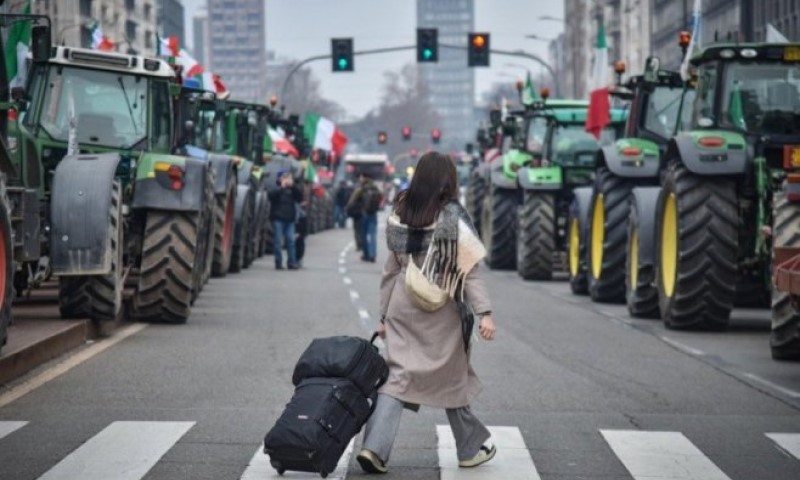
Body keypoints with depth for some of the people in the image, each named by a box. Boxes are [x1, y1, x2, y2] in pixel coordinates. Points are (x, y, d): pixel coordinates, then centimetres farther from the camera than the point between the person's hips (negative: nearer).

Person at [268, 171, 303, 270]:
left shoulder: (292, 189, 14)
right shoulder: (275, 188, 1)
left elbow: (300, 198, 1)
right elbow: (272, 196, -18)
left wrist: (293, 186, -9)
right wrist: (282, 187, -21)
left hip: (290, 219, 4)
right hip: (278, 218, -4)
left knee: (291, 240, 0)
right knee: (278, 241, -6)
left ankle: (291, 263, 3)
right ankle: (278, 263, -1)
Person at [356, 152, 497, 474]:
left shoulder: (399, 217, 4)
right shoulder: (452, 218, -10)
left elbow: (391, 271, 10)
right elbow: (468, 270, -13)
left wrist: (384, 316, 15)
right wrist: (484, 312, -13)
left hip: (403, 308, 3)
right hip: (440, 312, -3)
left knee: (397, 376, 3)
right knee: (450, 378, 11)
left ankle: (374, 447, -13)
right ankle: (471, 448, 25)